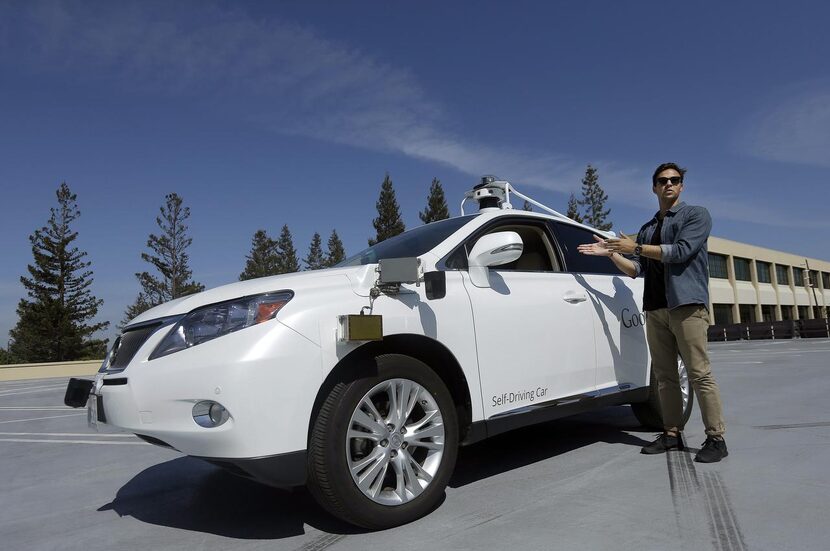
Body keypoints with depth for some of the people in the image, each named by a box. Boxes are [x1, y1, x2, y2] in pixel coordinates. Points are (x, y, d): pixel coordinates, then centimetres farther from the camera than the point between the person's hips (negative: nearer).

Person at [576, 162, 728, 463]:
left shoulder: (696, 214, 7)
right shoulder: (647, 228, 23)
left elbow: (681, 251, -9)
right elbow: (637, 269, 18)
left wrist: (635, 247, -7)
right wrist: (610, 253, 5)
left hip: (687, 304, -5)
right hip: (654, 309, 5)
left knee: (699, 373, -8)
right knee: (665, 375, 5)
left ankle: (716, 438, -1)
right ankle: (672, 434, 10)